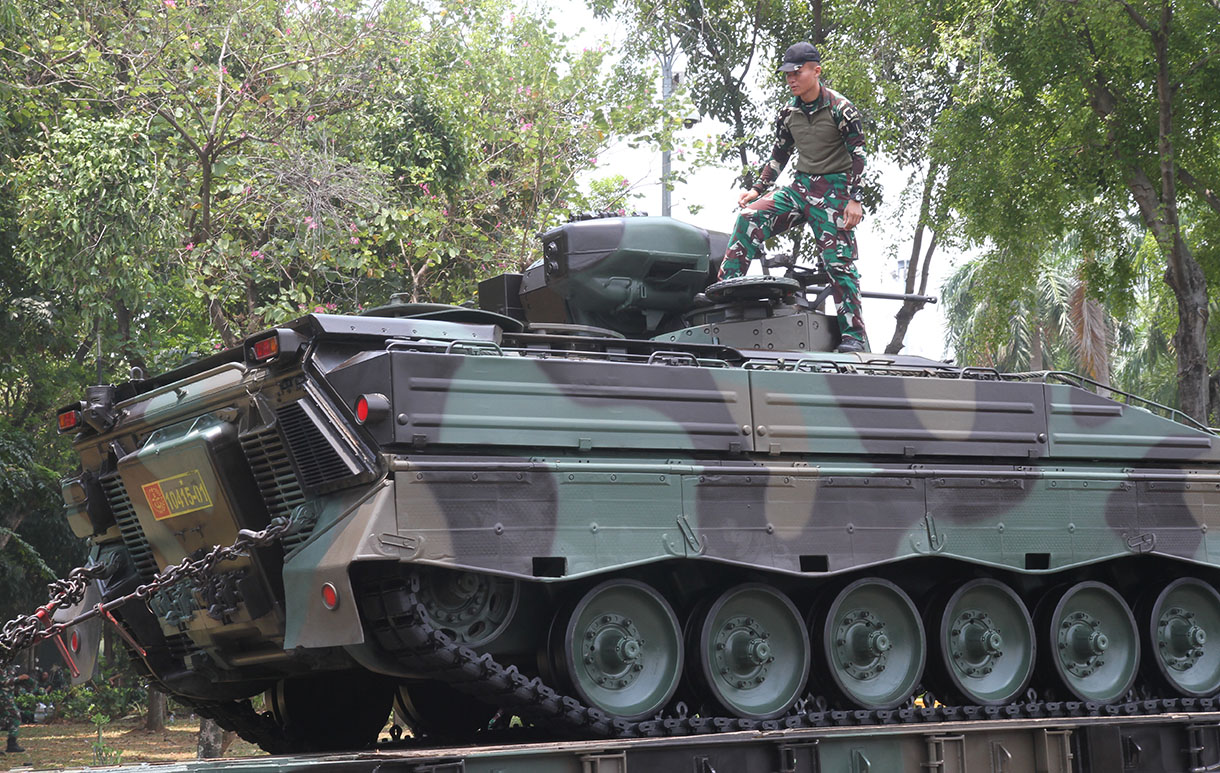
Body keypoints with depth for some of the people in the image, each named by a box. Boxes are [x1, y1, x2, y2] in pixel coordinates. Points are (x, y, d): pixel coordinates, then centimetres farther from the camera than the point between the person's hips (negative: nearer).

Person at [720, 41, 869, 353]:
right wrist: (758, 189, 10)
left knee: (838, 260, -11)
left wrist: (855, 199, -16)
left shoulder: (840, 109, -9)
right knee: (749, 218, -14)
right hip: (799, 187, 6)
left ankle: (853, 335, -8)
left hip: (834, 190, -6)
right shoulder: (788, 113, 9)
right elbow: (778, 155, 19)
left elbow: (858, 156, -9)